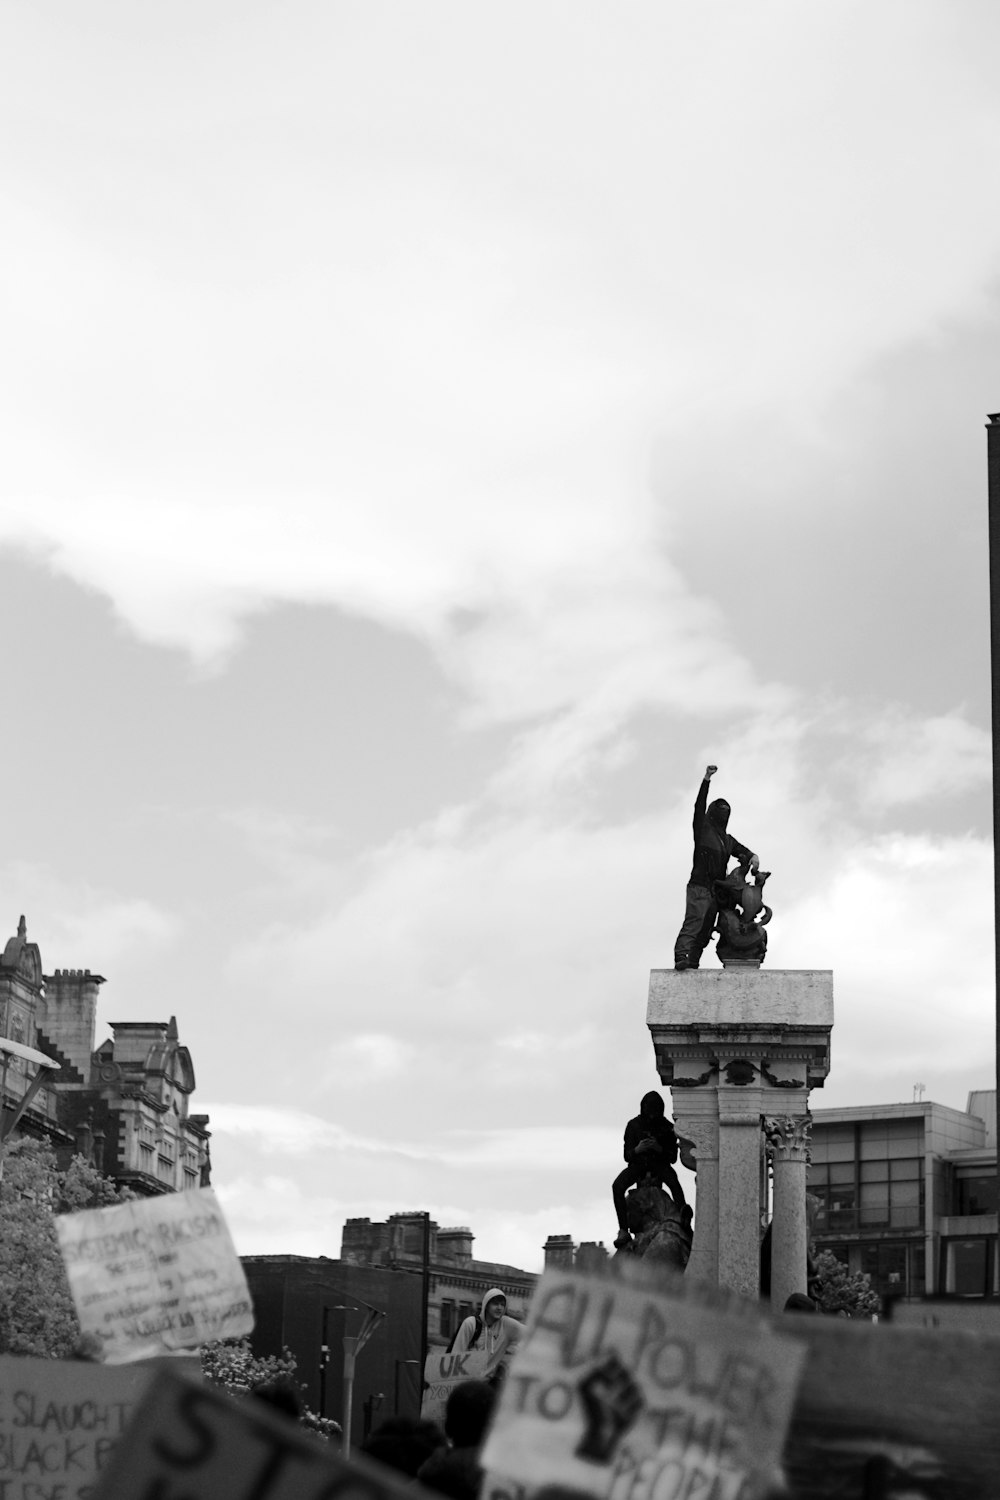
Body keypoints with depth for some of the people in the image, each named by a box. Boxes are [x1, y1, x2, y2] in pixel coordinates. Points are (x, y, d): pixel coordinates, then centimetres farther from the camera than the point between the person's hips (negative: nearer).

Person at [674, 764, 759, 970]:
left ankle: (693, 963, -1)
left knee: (705, 932, 1)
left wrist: (752, 857, -7)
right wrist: (707, 780, -14)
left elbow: (743, 851, 18)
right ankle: (681, 956, -40)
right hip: (699, 886, -7)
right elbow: (699, 806, -5)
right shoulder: (703, 829, 7)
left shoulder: (728, 840, 26)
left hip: (716, 890, 7)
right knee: (694, 921, -25)